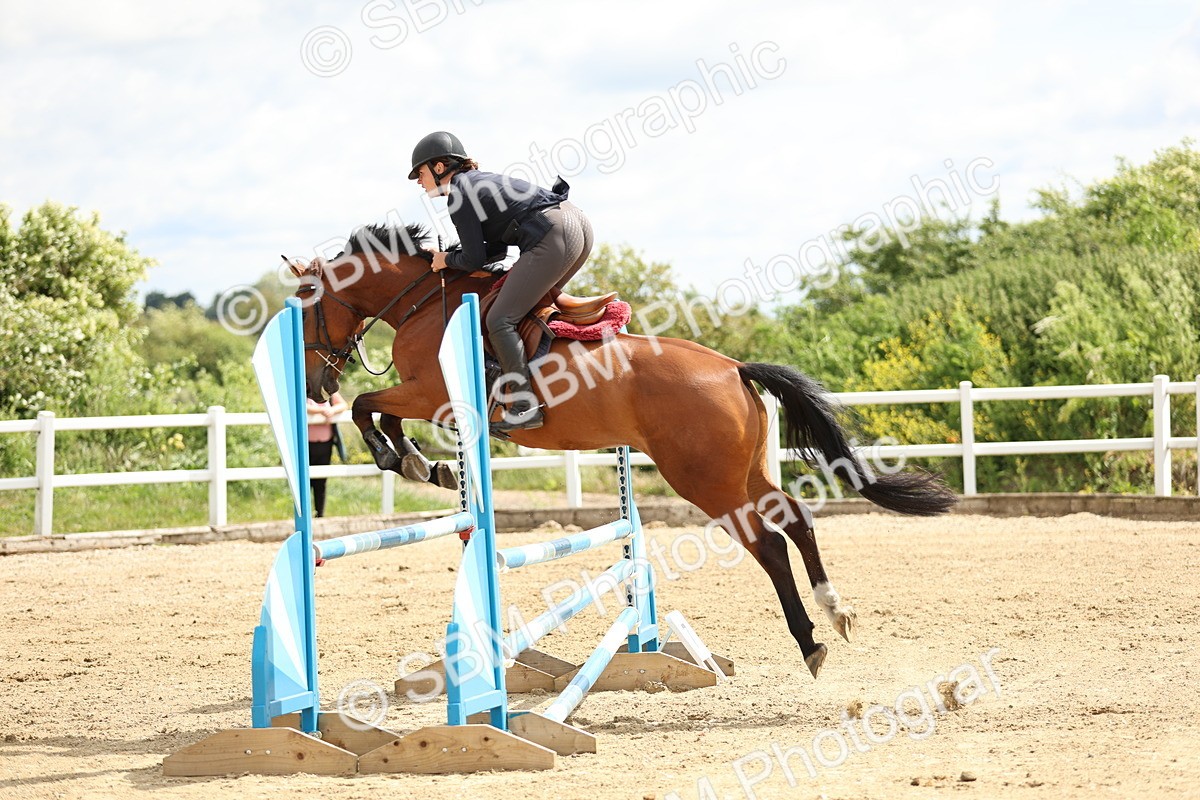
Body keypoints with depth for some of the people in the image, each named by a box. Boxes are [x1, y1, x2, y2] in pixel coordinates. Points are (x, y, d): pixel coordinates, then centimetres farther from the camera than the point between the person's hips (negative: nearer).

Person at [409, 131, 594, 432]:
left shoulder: (458, 195, -2)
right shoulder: (478, 181, 26)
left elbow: (475, 260, -3)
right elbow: (497, 249, 27)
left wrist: (447, 260, 16)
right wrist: (450, 255, 22)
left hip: (551, 241, -10)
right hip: (579, 225, 10)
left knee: (500, 320, -7)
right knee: (536, 300, 30)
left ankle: (525, 407, -12)